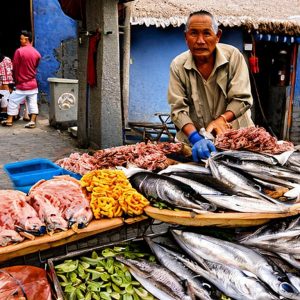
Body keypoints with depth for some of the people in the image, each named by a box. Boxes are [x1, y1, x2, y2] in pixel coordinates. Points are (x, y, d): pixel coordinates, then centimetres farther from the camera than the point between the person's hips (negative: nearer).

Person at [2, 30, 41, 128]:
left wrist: (16, 80, 7)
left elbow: (15, 67, -6)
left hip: (22, 84, -4)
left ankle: (9, 120, 14)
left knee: (13, 102, 8)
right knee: (33, 103, 6)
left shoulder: (19, 51, -14)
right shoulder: (36, 53, 0)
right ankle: (33, 121, 4)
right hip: (33, 83, 5)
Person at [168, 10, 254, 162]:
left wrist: (222, 119, -25)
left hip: (233, 135, 0)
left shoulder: (233, 56, -6)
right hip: (194, 140, 0)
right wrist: (196, 138, -25)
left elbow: (242, 99, -7)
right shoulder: (178, 65, -5)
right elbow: (178, 109, -9)